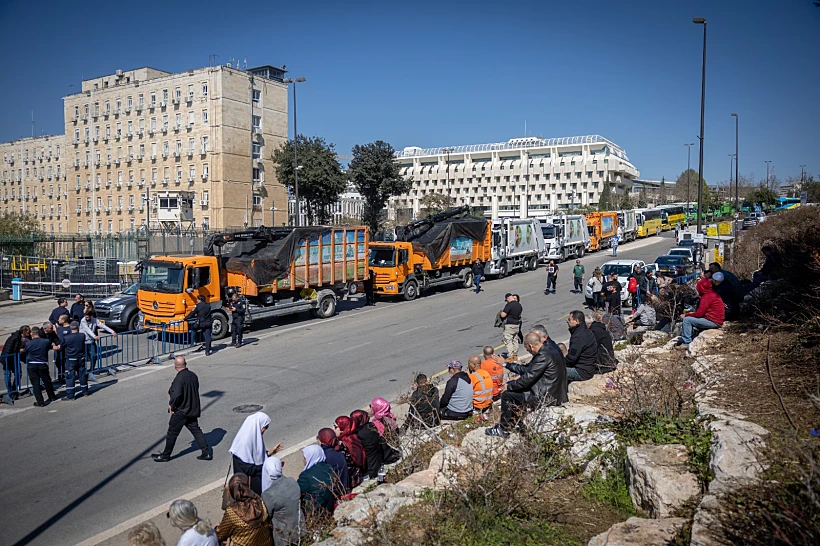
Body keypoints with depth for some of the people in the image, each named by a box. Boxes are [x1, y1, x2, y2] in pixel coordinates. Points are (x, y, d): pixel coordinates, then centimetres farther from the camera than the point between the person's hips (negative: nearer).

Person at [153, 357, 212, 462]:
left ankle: (165, 455, 21)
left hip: (181, 411, -7)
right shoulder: (193, 375, 2)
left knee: (172, 433, 8)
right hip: (193, 410, 7)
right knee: (196, 430, 14)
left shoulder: (180, 378, -21)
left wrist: (171, 405, -15)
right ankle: (206, 452, 12)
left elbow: (176, 394, -31)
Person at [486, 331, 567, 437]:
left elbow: (528, 378, -22)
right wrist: (506, 364, 15)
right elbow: (528, 369, 14)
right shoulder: (549, 346, 7)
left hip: (548, 397, -10)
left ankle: (504, 430, 10)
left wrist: (508, 386, -8)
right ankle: (508, 423, 27)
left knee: (507, 395, -4)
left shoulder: (544, 356, -24)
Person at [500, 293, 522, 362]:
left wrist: (500, 313, -2)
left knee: (508, 341, -2)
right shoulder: (519, 305, 5)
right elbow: (520, 313, 18)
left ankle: (510, 357, -2)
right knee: (515, 340, 19)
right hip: (517, 324, 8)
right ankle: (515, 355, 29)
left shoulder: (509, 305, -21)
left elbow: (503, 315, -23)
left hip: (509, 325, -8)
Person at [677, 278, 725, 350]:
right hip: (715, 320, 11)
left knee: (687, 320, -12)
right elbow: (701, 311, 15)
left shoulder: (707, 296, -16)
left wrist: (686, 315, -6)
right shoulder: (713, 294, 15)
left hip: (713, 321, -11)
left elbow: (699, 313, -19)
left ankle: (686, 343, -11)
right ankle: (682, 339, 15)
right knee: (690, 319, 18)